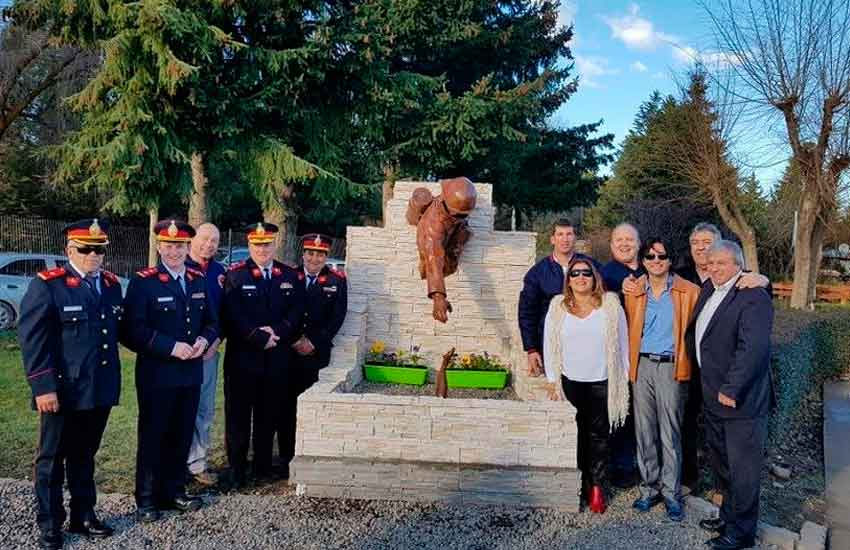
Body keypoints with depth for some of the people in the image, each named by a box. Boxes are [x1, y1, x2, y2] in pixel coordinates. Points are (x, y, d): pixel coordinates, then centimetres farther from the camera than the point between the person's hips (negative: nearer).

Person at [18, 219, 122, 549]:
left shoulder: (111, 284, 8)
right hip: (63, 392, -5)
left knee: (85, 457, 19)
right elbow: (32, 340, -13)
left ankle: (83, 517, 32)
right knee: (52, 459, 11)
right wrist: (43, 387, -18)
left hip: (100, 391, 6)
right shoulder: (47, 285, -10)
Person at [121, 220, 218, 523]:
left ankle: (174, 491, 29)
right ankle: (146, 498, 22)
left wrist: (204, 340, -7)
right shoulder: (143, 282, -9)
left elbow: (211, 321, 14)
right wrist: (171, 347, -21)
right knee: (152, 436, 8)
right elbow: (133, 331, -15)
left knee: (182, 435, 14)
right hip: (156, 375, -5)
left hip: (191, 373, 5)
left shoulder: (199, 280, 8)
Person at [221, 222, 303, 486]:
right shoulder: (235, 275, -1)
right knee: (238, 413, 4)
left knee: (269, 414, 11)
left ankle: (263, 465, 24)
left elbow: (296, 311, 3)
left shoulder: (290, 276, 9)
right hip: (243, 357, -3)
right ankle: (237, 469, 16)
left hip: (277, 358, 3)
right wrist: (260, 338, -15)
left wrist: (276, 331, -12)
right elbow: (233, 315, -10)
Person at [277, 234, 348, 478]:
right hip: (288, 352, 1)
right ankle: (286, 458, 14)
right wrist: (294, 341, -6)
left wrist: (314, 343, -8)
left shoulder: (337, 280, 6)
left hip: (317, 355, -1)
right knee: (286, 406, 3)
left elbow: (337, 317, -1)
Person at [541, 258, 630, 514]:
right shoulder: (558, 306, 1)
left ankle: (597, 485, 14)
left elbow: (622, 342, 2)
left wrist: (622, 378, 1)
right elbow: (550, 344, 4)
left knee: (599, 434, 5)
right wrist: (552, 379, 2)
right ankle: (582, 479, 23)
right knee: (576, 433, 9)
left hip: (603, 381, -1)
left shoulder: (611, 304, -1)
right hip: (570, 380, 1)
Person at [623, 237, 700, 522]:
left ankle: (671, 493, 15)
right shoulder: (634, 293, 8)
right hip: (642, 366, 3)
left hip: (671, 368, -3)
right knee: (645, 431, 10)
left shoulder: (688, 292, -2)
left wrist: (688, 364, -8)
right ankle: (649, 487, 23)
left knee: (670, 434, 2)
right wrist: (629, 365, 6)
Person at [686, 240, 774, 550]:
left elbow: (753, 348, -26)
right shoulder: (709, 290, 9)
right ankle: (728, 515, 38)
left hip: (741, 399, -8)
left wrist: (731, 390, -24)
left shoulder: (754, 298, -18)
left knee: (742, 468, 5)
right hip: (713, 396, 9)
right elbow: (694, 332, 22)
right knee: (721, 462, 21)